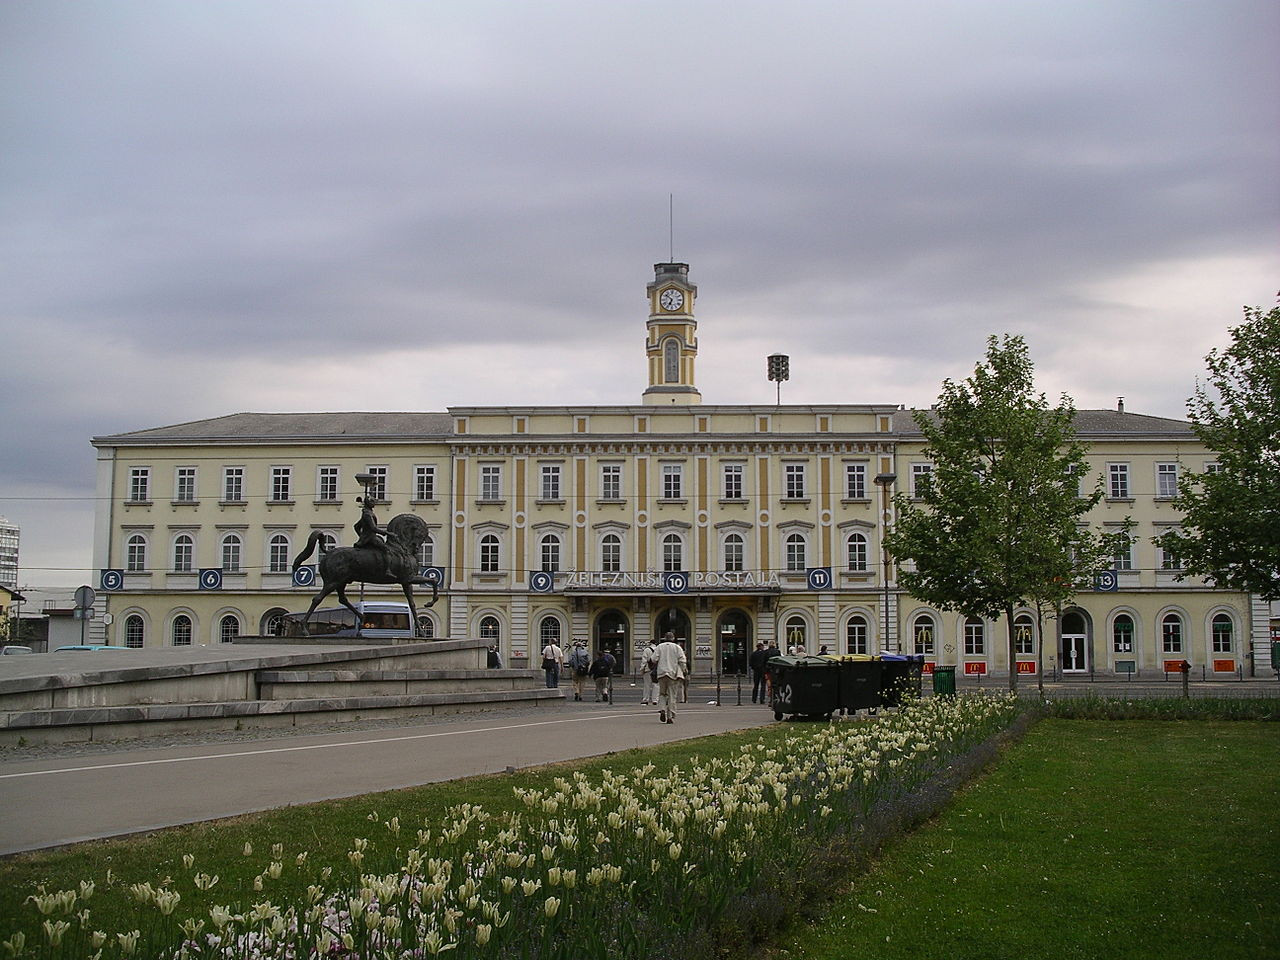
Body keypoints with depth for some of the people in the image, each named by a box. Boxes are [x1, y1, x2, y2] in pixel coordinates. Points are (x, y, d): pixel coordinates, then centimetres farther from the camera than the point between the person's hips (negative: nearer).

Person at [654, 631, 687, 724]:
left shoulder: (660, 647, 5)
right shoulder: (677, 647, 4)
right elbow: (682, 660, -4)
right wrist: (683, 671, 7)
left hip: (662, 672, 1)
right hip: (674, 673, -1)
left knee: (662, 694, 14)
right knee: (672, 696, 3)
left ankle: (662, 710, -8)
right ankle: (670, 716, -1)